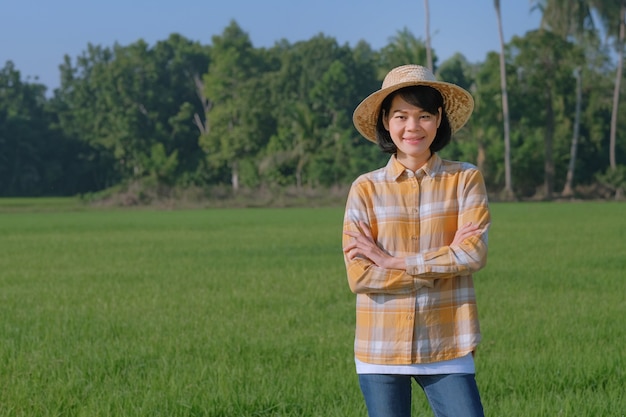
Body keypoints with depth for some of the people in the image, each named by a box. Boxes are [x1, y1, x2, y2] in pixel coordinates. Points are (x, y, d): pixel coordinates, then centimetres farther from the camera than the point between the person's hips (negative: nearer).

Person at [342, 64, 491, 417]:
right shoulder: (366, 189, 2)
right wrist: (443, 263, -10)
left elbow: (475, 253, -11)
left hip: (446, 347, -1)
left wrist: (392, 261, -11)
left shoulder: (465, 180, 2)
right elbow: (359, 275, -6)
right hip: (381, 349, 1)